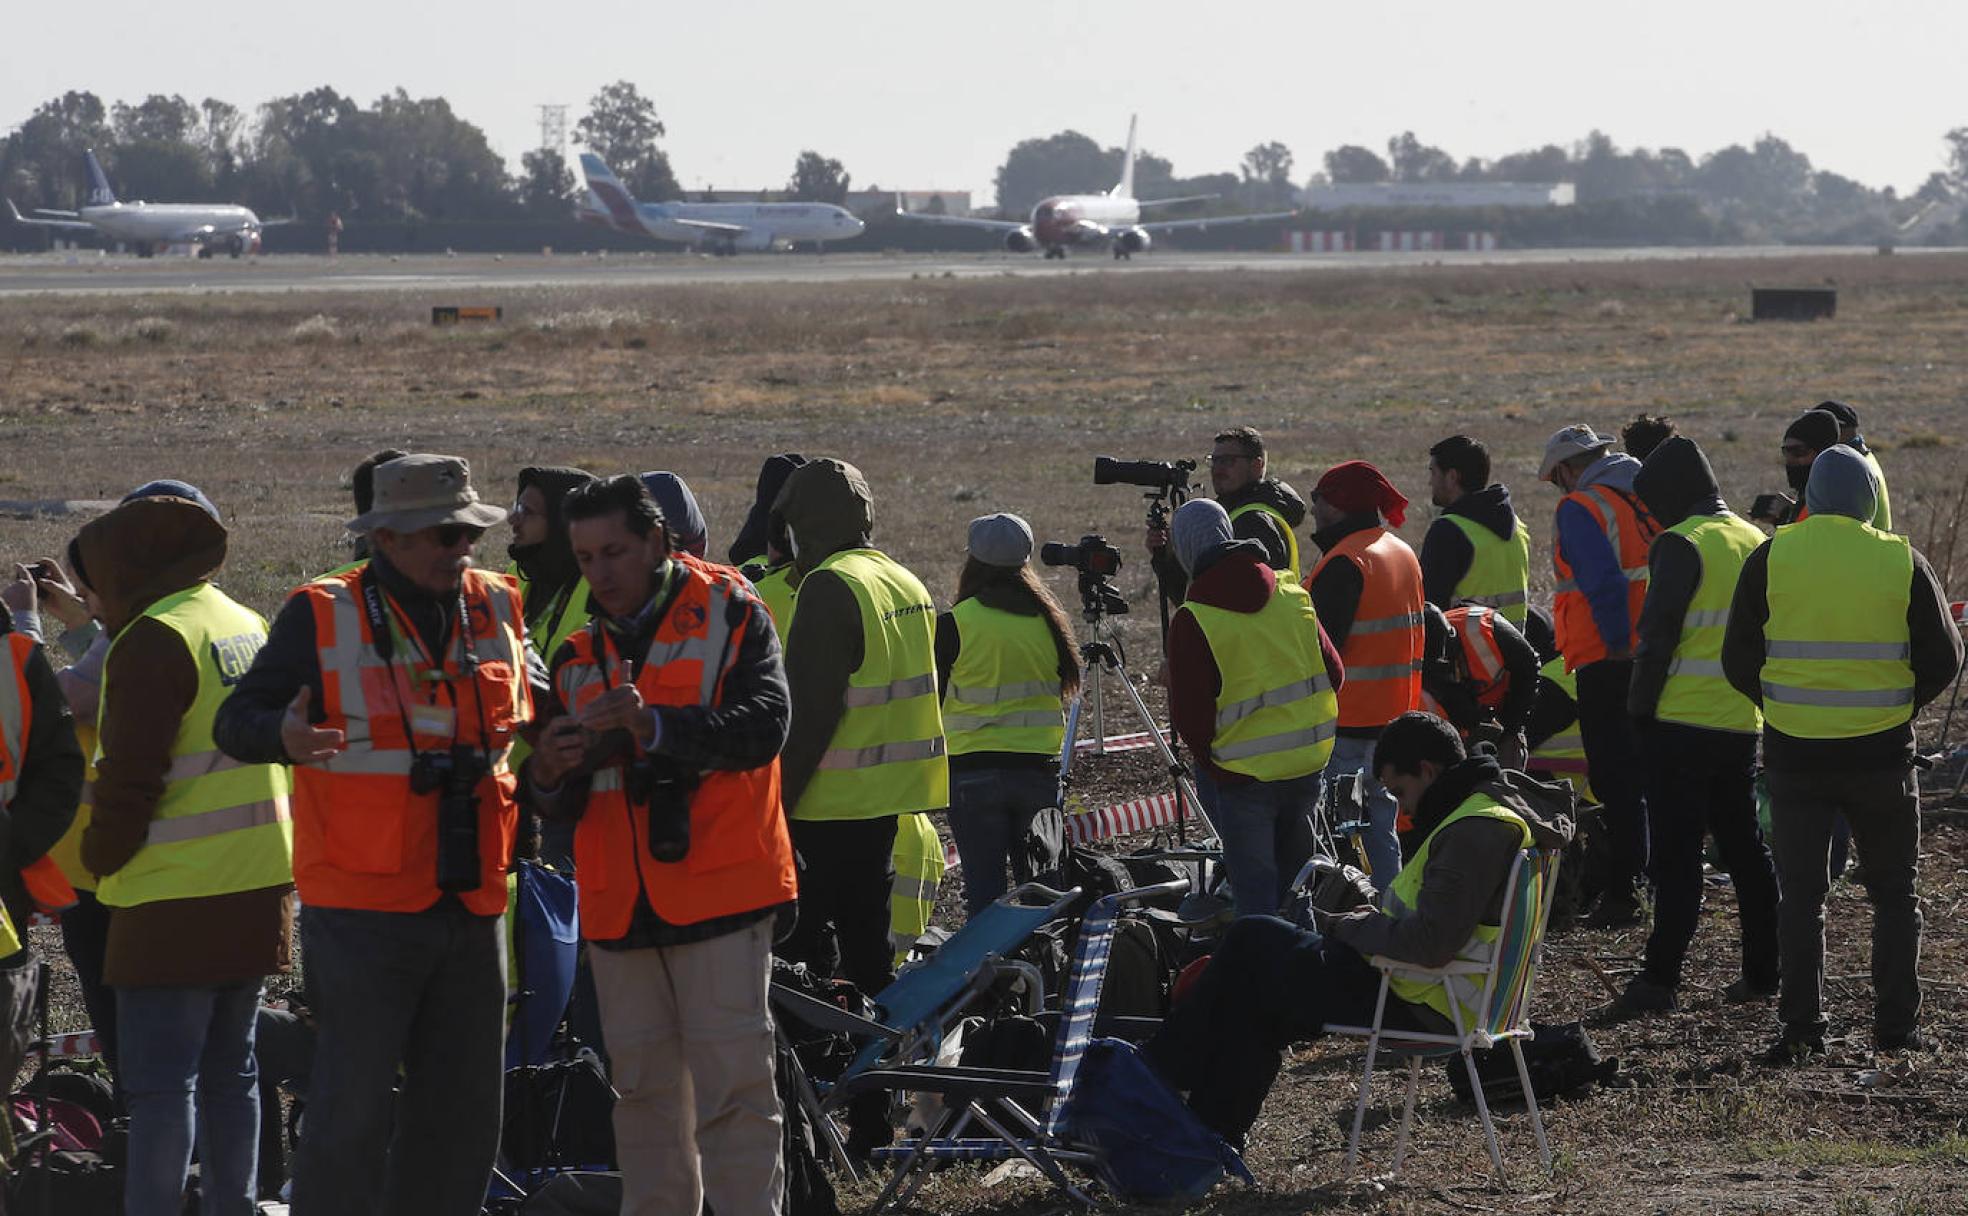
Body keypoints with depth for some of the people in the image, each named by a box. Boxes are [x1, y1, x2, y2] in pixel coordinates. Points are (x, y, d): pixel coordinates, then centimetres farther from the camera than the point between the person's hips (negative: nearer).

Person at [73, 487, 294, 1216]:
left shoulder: (154, 641, -13)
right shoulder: (249, 628, 13)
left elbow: (130, 774, -17)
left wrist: (101, 858, -2)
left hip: (178, 899, -8)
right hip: (262, 884, 8)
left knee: (159, 1080, -7)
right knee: (229, 1070, 15)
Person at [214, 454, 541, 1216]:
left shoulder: (496, 611, 10)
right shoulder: (321, 617, -4)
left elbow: (536, 708, 24)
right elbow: (236, 722, -6)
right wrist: (284, 736, -29)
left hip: (469, 905, 6)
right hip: (362, 907, -6)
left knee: (463, 1110, 11)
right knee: (355, 1107, -8)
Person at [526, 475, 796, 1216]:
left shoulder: (728, 616, 0)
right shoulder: (578, 652, 15)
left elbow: (763, 726, -15)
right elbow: (559, 805, 14)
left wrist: (654, 725, -27)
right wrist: (549, 774, -10)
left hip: (717, 895, -5)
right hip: (620, 905, 5)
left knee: (732, 1085, -7)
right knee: (644, 1092, 10)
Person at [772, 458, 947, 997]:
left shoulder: (830, 589, -15)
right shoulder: (908, 583, 13)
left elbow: (809, 709, -20)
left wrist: (777, 795, -17)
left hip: (833, 799, -9)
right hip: (892, 792, 9)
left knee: (798, 937, -5)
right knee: (867, 934, 16)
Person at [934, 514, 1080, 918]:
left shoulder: (954, 624, -10)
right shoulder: (1048, 619, 2)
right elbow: (1065, 688, 11)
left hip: (973, 770, -3)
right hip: (1040, 769, 3)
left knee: (984, 888, 2)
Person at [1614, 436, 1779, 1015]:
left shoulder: (1682, 544, -12)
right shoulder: (1757, 543, 12)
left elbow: (1657, 635, -15)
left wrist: (1640, 708, -8)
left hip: (1683, 726, -7)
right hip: (1743, 724, 7)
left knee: (1676, 853, -4)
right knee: (1744, 845, 15)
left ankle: (1661, 978, -4)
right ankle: (1763, 972, 17)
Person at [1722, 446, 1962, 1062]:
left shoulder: (1771, 557, -4)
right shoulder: (1902, 563, -5)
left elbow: (1738, 660, -1)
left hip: (1794, 752, 0)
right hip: (1881, 754, 0)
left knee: (1801, 895, 8)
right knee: (1895, 892, 13)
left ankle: (1801, 1027, 3)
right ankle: (1897, 1024, 11)